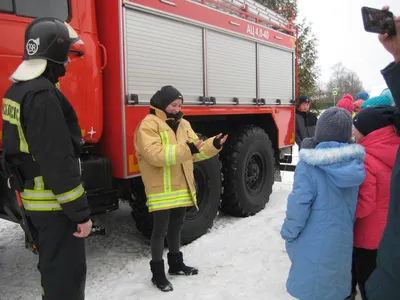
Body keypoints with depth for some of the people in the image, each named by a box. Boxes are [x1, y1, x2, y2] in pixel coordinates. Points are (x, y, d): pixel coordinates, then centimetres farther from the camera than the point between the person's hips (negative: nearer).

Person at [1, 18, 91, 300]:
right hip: (54, 204, -10)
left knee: (52, 265, 25)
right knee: (66, 272, 2)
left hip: (35, 198, 10)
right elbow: (59, 161, -27)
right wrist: (80, 212, -21)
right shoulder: (42, 95, -23)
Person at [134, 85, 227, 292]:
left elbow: (194, 152, 11)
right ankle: (158, 272, 18)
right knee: (160, 230, 3)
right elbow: (154, 154, -27)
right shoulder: (148, 125, -13)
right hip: (161, 190, -7)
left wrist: (213, 145, -6)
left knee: (176, 227, 21)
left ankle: (176, 263, 38)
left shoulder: (183, 124, 12)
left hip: (181, 188, 8)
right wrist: (185, 149, -32)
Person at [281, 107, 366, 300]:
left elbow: (299, 204, -21)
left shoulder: (309, 165, -23)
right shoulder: (355, 163, -7)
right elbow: (355, 202, 6)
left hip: (314, 242, -5)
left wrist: (288, 233, -7)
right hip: (342, 239, 5)